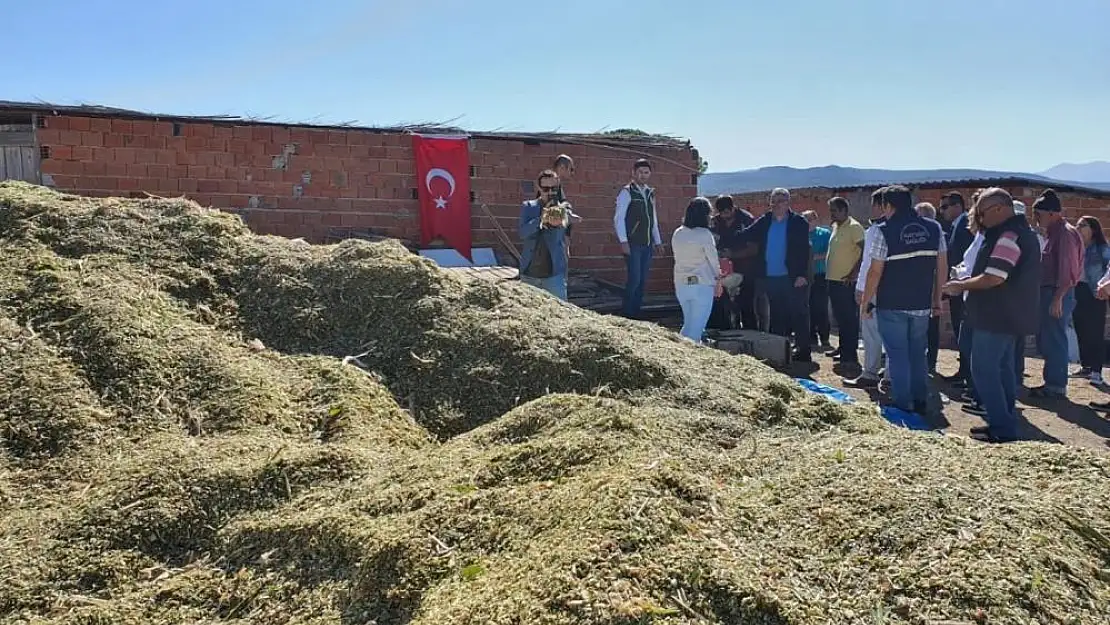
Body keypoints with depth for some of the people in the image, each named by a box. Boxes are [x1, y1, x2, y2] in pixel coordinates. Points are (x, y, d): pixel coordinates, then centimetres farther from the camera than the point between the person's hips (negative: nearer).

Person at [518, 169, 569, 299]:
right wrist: (541, 219, -27)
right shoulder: (528, 207, 4)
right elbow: (522, 232, -11)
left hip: (554, 273, -2)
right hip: (529, 274, 2)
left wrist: (556, 224, -38)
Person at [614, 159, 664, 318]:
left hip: (647, 245, 7)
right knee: (634, 278, -11)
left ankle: (636, 314, 16)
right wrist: (623, 241, -16)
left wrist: (657, 241, 18)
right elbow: (619, 218, -9)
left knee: (643, 280, 8)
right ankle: (628, 315, 1)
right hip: (632, 245, -6)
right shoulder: (627, 192, -5)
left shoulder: (650, 193, 15)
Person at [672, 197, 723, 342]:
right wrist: (717, 276, 12)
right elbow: (713, 259, -5)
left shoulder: (677, 233, 4)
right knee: (697, 327, 1)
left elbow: (677, 257, 8)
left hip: (681, 284, 6)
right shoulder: (705, 234, -12)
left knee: (688, 324, 18)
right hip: (702, 285, -5)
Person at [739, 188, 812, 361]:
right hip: (770, 278, 5)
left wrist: (802, 275, -15)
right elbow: (746, 236, 4)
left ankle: (803, 352, 6)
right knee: (777, 317, 12)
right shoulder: (764, 222, 10)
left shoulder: (798, 222, -2)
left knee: (799, 316, 0)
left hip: (793, 279, -4)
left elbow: (804, 250, -7)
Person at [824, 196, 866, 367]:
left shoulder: (854, 227, -12)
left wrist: (854, 273, -19)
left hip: (846, 282, -9)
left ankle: (851, 355, 1)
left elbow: (865, 251, -17)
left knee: (849, 319, -4)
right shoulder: (836, 227, 14)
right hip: (834, 279, 9)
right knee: (840, 317, 17)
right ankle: (843, 348, 28)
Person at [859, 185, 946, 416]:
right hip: (921, 305, 5)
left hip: (892, 306, -5)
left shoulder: (885, 231, -12)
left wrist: (865, 303, -4)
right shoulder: (934, 228, 3)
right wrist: (937, 300, 15)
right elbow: (942, 267, 6)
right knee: (918, 354, 17)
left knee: (897, 356, 5)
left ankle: (903, 405, 9)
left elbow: (875, 272, -12)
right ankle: (920, 402, 24)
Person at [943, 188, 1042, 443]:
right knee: (1002, 368, 17)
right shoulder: (1023, 231, 15)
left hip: (995, 317, -11)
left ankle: (1002, 428, -3)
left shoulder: (1008, 235, -19)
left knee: (984, 369, -5)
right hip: (1009, 316, 11)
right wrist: (967, 282, 14)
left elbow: (994, 278, -25)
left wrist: (961, 285, -11)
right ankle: (1007, 424, 24)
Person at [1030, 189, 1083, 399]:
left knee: (1054, 341, -4)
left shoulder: (1065, 233, -13)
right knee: (1045, 340, 13)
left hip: (1057, 293, -10)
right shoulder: (1054, 232, 16)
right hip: (1049, 292, 10)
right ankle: (1053, 382, 21)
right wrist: (1053, 296, 16)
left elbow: (1067, 270, -19)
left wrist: (1058, 298, -22)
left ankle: (1057, 386, 4)